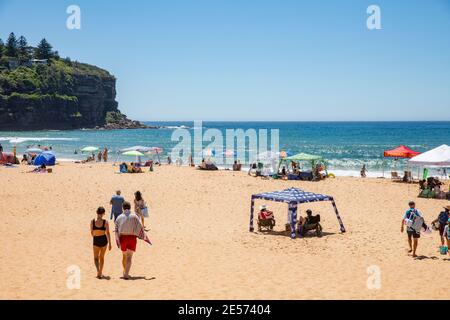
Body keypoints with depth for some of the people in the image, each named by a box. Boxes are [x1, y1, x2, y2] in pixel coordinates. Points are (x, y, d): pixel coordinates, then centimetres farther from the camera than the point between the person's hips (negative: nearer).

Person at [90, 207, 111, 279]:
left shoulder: (92, 221, -7)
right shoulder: (105, 222, -9)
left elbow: (92, 232, 3)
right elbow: (107, 233, -9)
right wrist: (109, 243, -2)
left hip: (96, 241, 0)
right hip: (104, 240, 1)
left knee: (96, 258, 11)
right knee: (102, 257, 18)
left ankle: (98, 270, -14)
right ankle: (100, 273, 23)